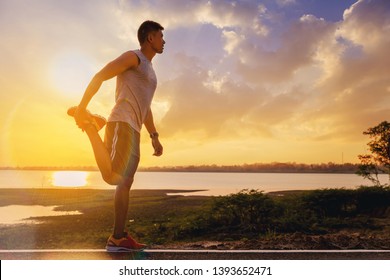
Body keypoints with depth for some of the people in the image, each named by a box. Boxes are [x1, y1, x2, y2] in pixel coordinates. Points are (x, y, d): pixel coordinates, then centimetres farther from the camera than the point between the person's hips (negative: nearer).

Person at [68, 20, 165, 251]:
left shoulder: (149, 70, 31)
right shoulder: (133, 57, 3)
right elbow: (99, 77, -6)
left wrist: (155, 137, 23)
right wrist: (82, 107, -15)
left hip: (133, 130, 10)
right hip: (121, 123, -9)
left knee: (126, 183, 6)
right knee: (113, 177, -24)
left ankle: (119, 238, 10)